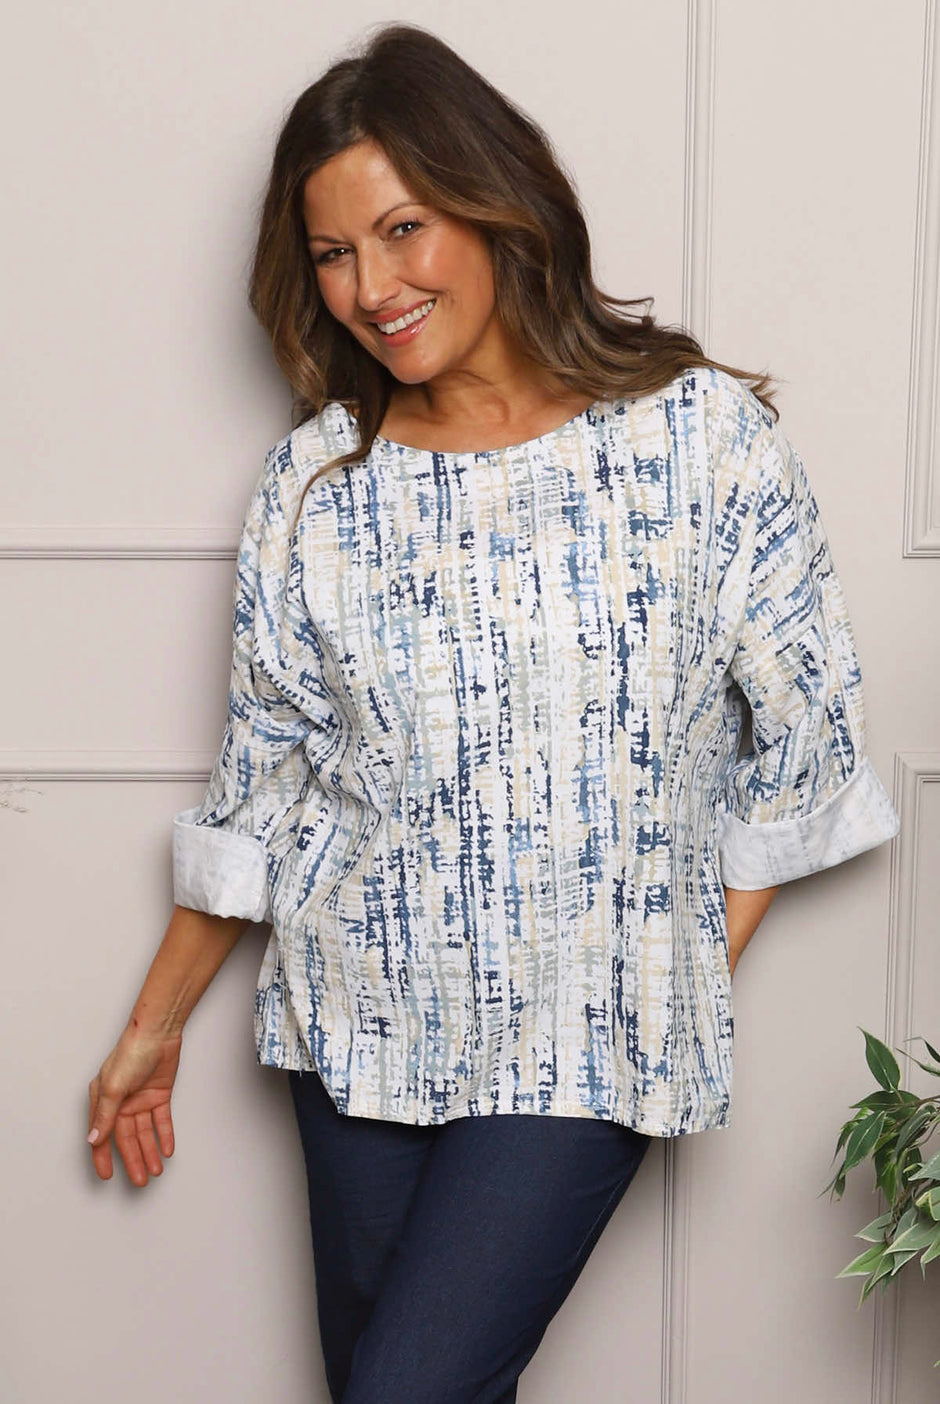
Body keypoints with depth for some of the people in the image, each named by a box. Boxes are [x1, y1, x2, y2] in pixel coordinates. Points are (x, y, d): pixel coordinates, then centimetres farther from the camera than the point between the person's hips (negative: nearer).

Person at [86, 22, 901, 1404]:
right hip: (360, 1021, 3)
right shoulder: (315, 478, 1)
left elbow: (806, 729, 1)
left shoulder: (705, 433, -7)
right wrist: (156, 1024, 12)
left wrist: (705, 963, 1)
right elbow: (260, 775, 8)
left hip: (588, 1038, -3)